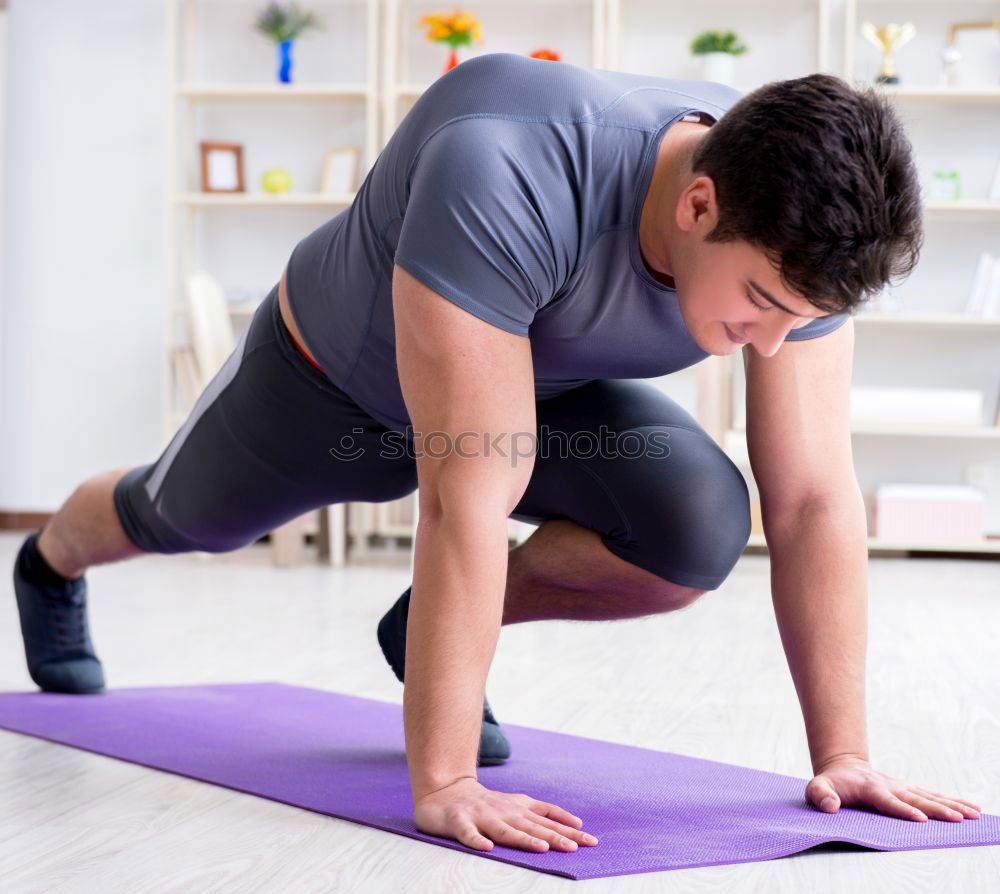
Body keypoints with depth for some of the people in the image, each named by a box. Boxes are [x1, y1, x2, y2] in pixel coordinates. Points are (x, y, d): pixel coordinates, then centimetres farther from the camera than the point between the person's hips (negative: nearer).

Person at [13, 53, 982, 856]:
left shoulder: (793, 226, -30)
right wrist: (441, 784, -47)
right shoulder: (504, 178, -47)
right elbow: (468, 498, -48)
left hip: (549, 387, 3)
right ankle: (51, 561, 63)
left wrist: (843, 756, -26)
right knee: (184, 519, 24)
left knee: (699, 532, -24)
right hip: (333, 376, -3)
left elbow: (814, 499, -25)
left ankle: (437, 632, 5)